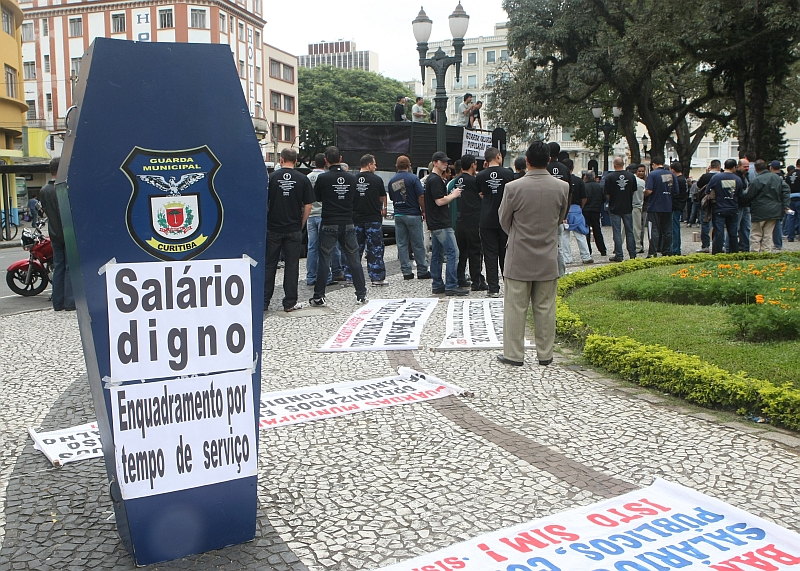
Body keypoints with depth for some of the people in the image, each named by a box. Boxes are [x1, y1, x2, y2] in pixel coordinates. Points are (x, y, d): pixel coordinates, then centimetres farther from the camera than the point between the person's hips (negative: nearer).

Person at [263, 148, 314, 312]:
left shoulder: (272, 177, -3)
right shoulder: (303, 179, -2)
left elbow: (264, 202, -1)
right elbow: (308, 206, -2)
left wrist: (268, 220, 14)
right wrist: (301, 224, 8)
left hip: (273, 229, 0)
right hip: (294, 229, 0)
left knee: (269, 265, 9)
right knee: (291, 266, 5)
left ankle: (264, 301, 11)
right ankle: (290, 303, 8)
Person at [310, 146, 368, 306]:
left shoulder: (323, 178, -9)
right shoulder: (351, 178, 2)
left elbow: (317, 197, 6)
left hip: (329, 225, -3)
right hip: (348, 224, 3)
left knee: (324, 260, 3)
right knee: (354, 260, 10)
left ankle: (319, 296, 4)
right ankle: (362, 294, 14)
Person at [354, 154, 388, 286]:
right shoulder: (377, 179, -6)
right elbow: (383, 197, 9)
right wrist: (384, 209, 29)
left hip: (356, 218, 3)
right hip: (373, 218, -3)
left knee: (356, 248, 11)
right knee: (375, 248, 1)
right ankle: (377, 277, 1)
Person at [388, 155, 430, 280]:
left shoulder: (392, 181, 7)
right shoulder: (413, 178, -9)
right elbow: (421, 196, -12)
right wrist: (424, 211, -4)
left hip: (398, 215, 4)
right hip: (413, 215, -4)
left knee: (402, 244, 6)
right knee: (418, 244, 2)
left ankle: (406, 272, 6)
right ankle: (422, 271, 7)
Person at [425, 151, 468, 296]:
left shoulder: (431, 179, 19)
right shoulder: (435, 180, -14)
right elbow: (439, 201, -19)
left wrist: (451, 195, 15)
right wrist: (453, 195, -7)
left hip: (435, 223, 11)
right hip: (441, 224, -11)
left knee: (437, 254, 11)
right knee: (453, 252, -10)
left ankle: (437, 285, 14)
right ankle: (451, 286, -11)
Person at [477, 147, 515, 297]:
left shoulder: (481, 176, -2)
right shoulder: (508, 174, -5)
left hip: (487, 221, 0)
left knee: (490, 254, 3)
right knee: (506, 254, 10)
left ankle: (493, 288, 1)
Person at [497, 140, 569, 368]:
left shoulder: (513, 188, -14)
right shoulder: (562, 187, -6)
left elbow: (504, 221, 0)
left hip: (519, 258, -2)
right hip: (548, 258, 3)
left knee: (516, 306, 5)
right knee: (545, 308, 10)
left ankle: (514, 354, 11)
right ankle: (545, 355, 18)